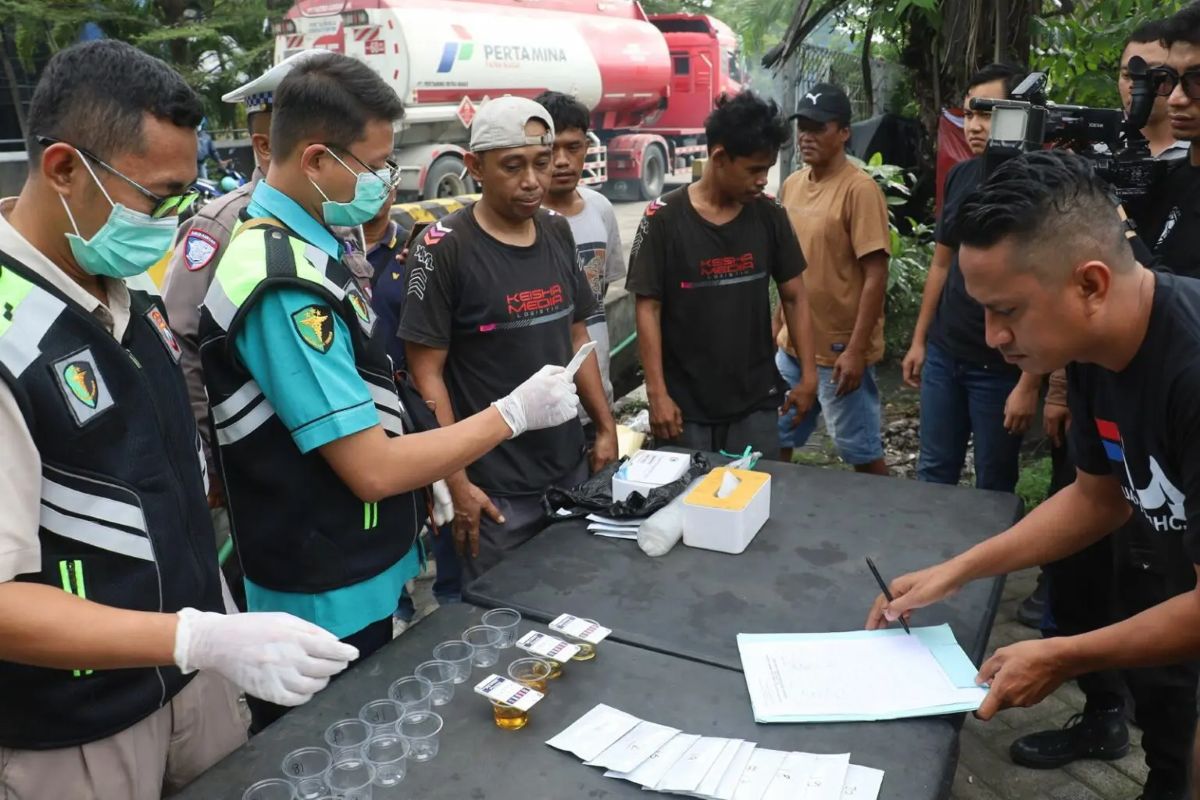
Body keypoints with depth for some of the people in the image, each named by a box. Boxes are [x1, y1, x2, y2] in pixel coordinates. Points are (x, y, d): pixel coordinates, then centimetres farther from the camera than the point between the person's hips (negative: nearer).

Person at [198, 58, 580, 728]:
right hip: (328, 603, -9)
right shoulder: (283, 285, -27)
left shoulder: (308, 245, 5)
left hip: (362, 577, 9)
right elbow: (373, 469, -26)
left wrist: (429, 481, 15)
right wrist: (515, 412, -18)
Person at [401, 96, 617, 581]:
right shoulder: (444, 248, -14)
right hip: (495, 487, -6)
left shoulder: (558, 234, 5)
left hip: (571, 469, 6)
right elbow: (427, 374, -13)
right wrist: (457, 483, -16)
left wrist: (606, 426, 9)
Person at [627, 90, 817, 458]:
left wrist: (809, 373, 1)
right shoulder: (664, 219, -10)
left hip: (757, 400, 3)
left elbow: (794, 296, 6)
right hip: (686, 403, -3)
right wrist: (657, 393, -12)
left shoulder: (769, 215, 0)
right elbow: (648, 309, -8)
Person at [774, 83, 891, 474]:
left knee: (861, 453, 7)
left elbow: (875, 276, -17)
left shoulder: (860, 189, -15)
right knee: (775, 440, 17)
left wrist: (856, 349, -20)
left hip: (839, 350, -7)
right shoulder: (791, 185, 7)